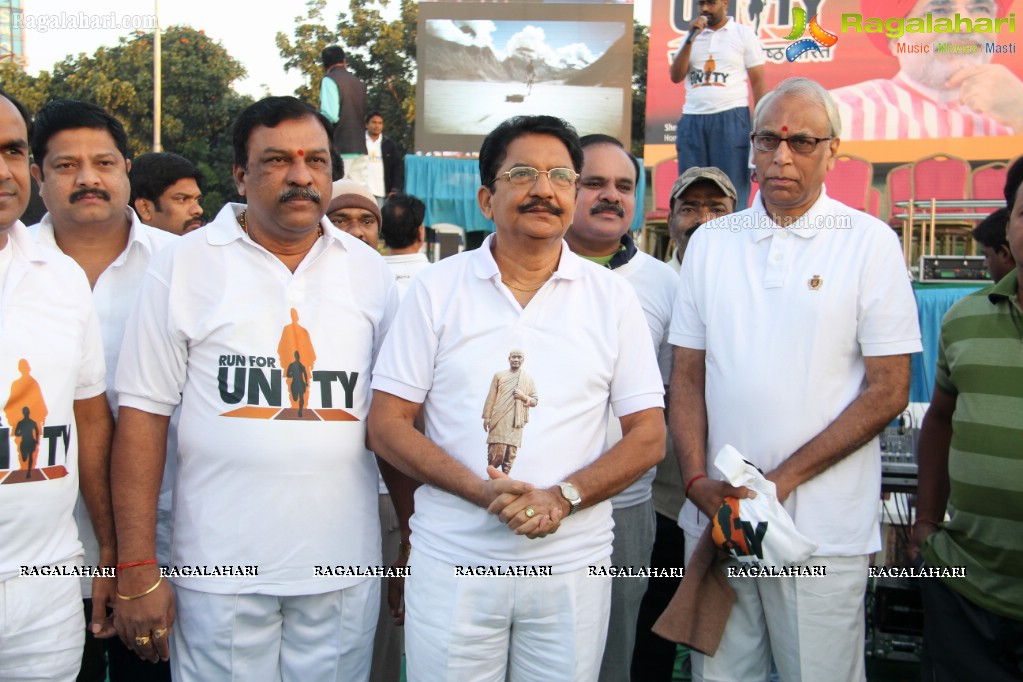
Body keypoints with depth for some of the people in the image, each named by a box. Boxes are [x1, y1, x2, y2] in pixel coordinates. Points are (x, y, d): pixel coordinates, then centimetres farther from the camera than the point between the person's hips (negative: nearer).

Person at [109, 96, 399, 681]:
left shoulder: (370, 272, 6)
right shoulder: (185, 265, -2)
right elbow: (143, 416, -3)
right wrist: (138, 571, -6)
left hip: (344, 567, 2)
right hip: (220, 569, -2)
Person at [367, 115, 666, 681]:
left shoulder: (612, 297, 3)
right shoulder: (436, 288, 0)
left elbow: (648, 435, 2)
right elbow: (386, 425, -2)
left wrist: (563, 497, -14)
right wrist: (482, 491, -16)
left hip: (574, 566, 1)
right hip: (451, 562, -1)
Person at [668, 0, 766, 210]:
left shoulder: (744, 34, 6)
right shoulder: (692, 35, 16)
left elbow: (758, 81, 3)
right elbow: (675, 76, 6)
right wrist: (691, 39, -4)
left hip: (730, 119, -3)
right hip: (692, 120, 4)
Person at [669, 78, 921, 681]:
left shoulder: (870, 242, -3)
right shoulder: (711, 242, 8)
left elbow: (888, 391, -6)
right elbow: (688, 375, 8)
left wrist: (784, 479, -12)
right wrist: (698, 480, -5)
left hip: (825, 532, -3)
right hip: (714, 516, 3)